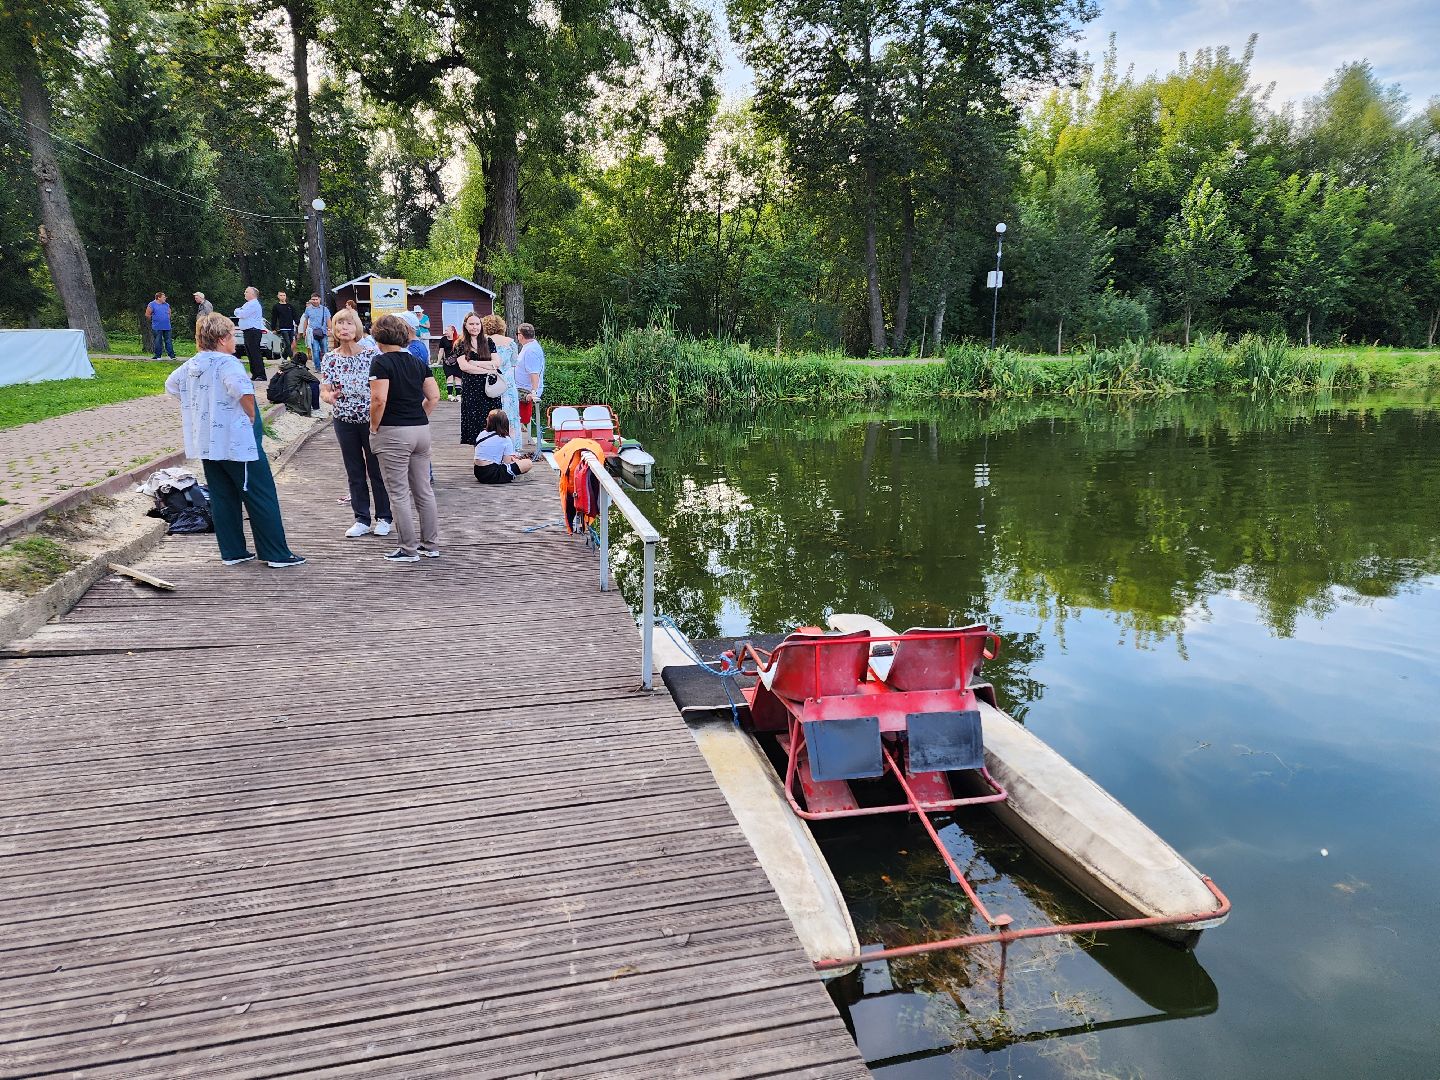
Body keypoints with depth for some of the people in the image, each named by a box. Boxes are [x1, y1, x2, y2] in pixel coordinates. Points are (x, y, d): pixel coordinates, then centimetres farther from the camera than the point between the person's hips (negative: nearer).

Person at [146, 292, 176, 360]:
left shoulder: (166, 305, 12)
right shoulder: (152, 305, -2)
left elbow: (169, 313, 25)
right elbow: (147, 315, 0)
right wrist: (153, 320, 5)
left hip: (167, 327, 4)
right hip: (157, 328, -4)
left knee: (169, 341, 3)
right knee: (158, 342, 2)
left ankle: (171, 355, 5)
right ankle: (157, 356, 9)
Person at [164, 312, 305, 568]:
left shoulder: (190, 365, 10)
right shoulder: (226, 362, -16)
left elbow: (171, 385, 27)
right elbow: (243, 390, -34)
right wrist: (251, 415, -16)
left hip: (206, 443, 8)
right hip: (237, 442, -8)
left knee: (222, 497, 13)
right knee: (261, 498, -1)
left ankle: (232, 552, 18)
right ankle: (278, 554, 2)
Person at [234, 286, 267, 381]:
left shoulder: (253, 304, -12)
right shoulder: (248, 304, 22)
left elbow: (242, 314, -17)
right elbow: (239, 314, 23)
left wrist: (237, 311, 3)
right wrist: (239, 311, 2)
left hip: (253, 331, -11)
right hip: (248, 331, 11)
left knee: (255, 353, -12)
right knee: (250, 354, 11)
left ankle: (261, 375, -13)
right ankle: (254, 374, 14)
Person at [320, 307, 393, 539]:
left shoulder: (371, 355, -6)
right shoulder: (330, 359, 1)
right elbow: (324, 391, -1)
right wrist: (330, 396, -24)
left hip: (371, 419, -3)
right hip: (344, 421, 3)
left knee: (377, 469, 4)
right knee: (354, 472, 9)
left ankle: (383, 518, 16)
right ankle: (361, 519, 19)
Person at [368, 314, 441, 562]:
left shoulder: (381, 362, -10)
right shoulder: (418, 362, 9)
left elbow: (379, 399, -19)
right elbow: (434, 396, 8)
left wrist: (374, 427, -7)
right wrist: (420, 418, 13)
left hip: (393, 433, -6)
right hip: (421, 430, 6)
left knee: (399, 493, 2)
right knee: (424, 490, 12)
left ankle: (409, 549, 6)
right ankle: (431, 545, 19)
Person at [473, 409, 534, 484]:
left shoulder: (481, 435, 8)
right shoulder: (505, 439, -9)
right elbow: (507, 463, -9)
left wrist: (509, 456, 22)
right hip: (492, 475, -7)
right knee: (528, 463, -5)